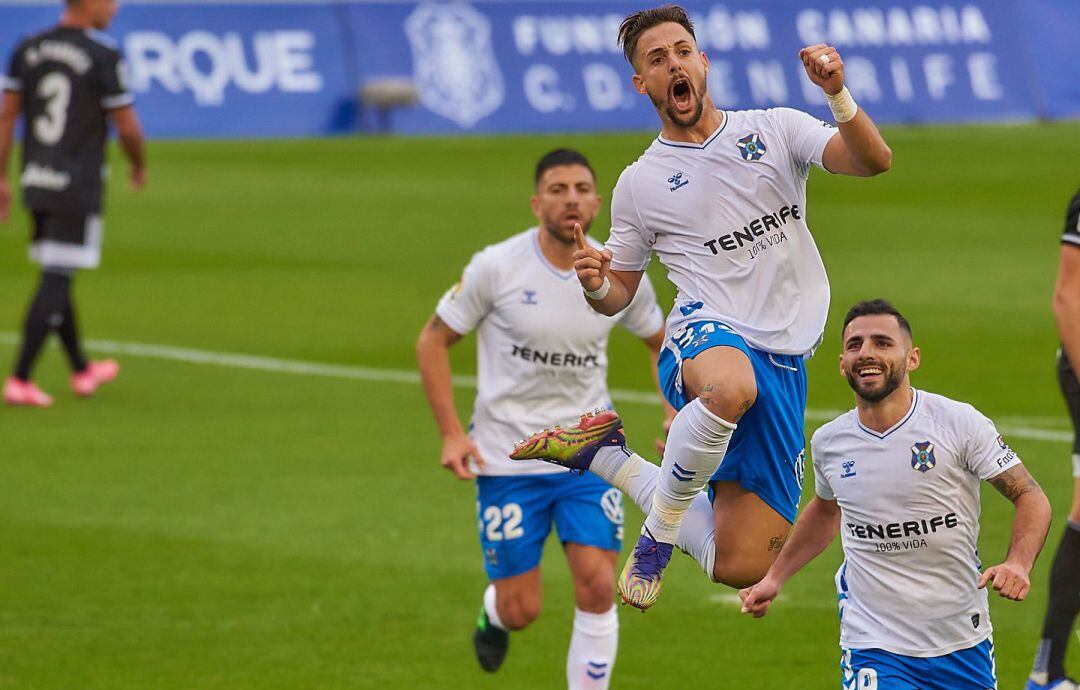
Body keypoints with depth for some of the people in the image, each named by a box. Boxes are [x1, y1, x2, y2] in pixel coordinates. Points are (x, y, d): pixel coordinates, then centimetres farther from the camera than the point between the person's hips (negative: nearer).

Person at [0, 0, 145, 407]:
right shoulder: (104, 57, -12)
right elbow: (127, 128, -9)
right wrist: (139, 167, 11)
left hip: (36, 184, 6)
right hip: (78, 186, -6)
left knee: (57, 277, 18)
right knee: (55, 282, -5)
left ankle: (82, 372, 33)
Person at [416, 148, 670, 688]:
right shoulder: (496, 268, -12)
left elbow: (660, 340, 16)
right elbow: (433, 340, -2)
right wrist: (451, 434, -10)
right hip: (508, 457, -2)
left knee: (597, 588, -13)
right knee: (521, 611, 1)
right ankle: (494, 610, 41)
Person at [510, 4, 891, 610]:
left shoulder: (776, 129, 9)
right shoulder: (639, 184, 9)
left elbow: (874, 161, -4)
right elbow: (619, 294, 17)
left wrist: (839, 95, -23)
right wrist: (595, 286, -7)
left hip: (784, 359, 2)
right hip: (707, 334, -2)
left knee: (740, 568, -2)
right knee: (731, 386, -45)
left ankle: (608, 459, 20)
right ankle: (660, 531, -20)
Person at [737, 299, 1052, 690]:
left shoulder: (958, 423, -10)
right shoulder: (827, 442, 1)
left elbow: (1030, 496, -5)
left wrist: (1018, 563, -23)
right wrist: (775, 578, 20)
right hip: (875, 652, 0)